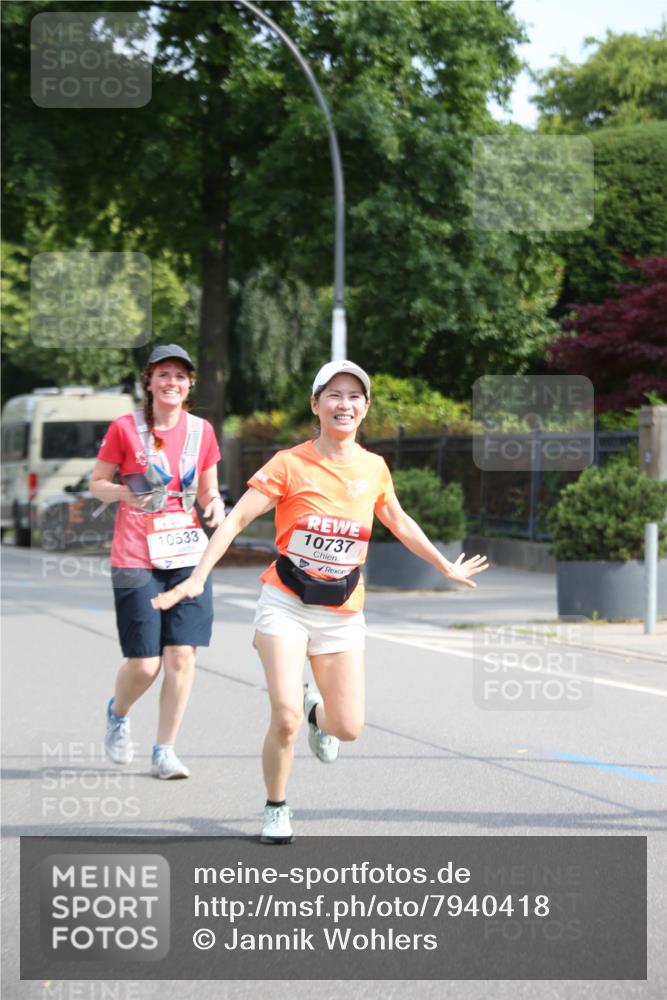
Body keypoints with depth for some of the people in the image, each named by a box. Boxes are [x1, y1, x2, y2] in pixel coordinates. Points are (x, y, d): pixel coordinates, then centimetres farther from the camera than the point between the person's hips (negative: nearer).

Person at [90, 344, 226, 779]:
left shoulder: (202, 430, 7)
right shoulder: (125, 428, -2)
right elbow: (97, 484, 5)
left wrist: (215, 506, -6)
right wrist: (125, 493, -15)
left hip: (188, 555, 3)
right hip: (136, 559, -3)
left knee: (182, 656, -7)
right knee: (144, 665, -5)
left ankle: (165, 751, 5)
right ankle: (118, 713, 29)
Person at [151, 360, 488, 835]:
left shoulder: (374, 469, 3)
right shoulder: (290, 464, -9)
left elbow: (399, 522, 22)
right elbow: (237, 519, -12)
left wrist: (447, 567, 32)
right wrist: (198, 578, -22)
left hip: (343, 612, 3)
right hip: (286, 604, -3)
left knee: (348, 728, -1)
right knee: (285, 716, -18)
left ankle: (317, 710, 37)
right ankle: (276, 808, 8)